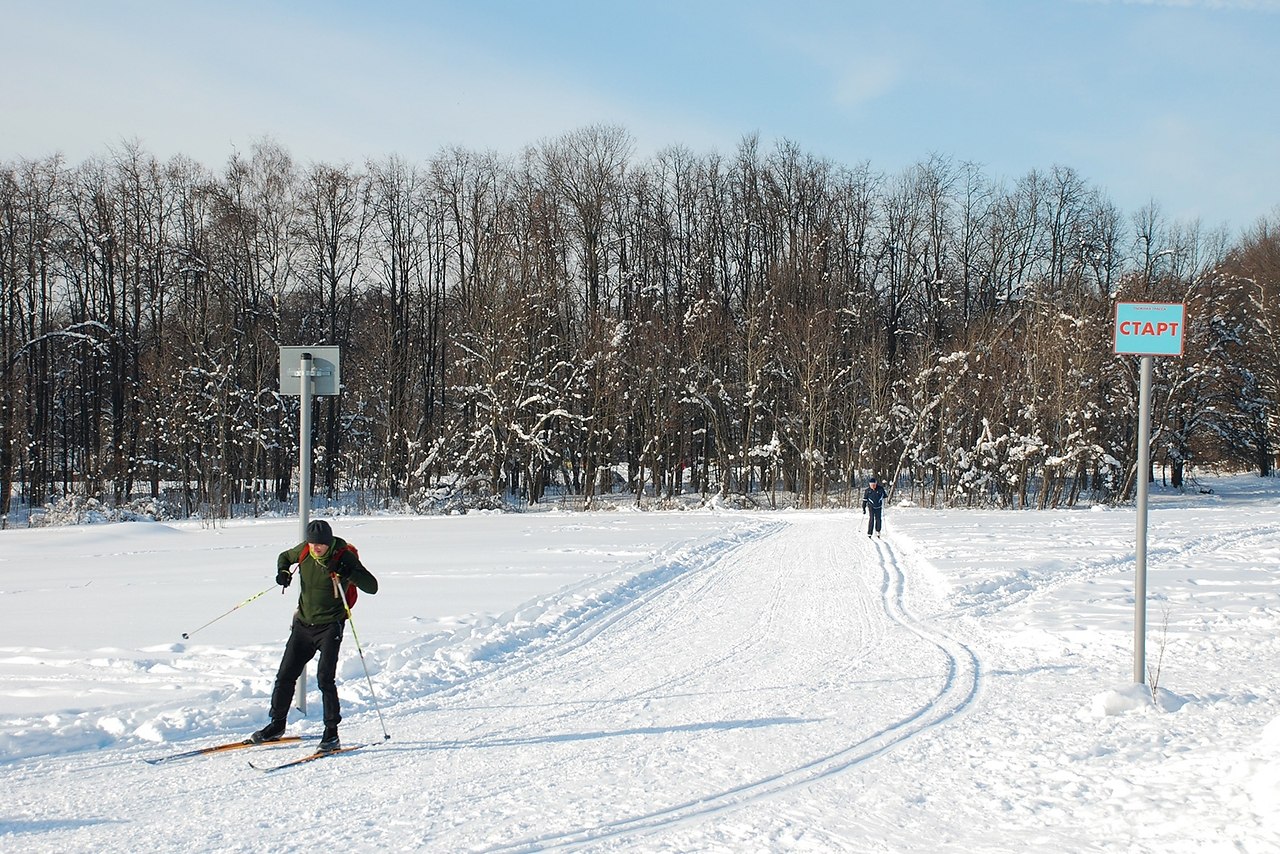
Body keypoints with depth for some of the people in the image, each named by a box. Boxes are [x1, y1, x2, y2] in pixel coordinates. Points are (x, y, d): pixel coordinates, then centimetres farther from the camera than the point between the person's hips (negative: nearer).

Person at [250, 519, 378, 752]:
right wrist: (283, 571, -2)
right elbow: (285, 556, 20)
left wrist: (348, 572, -35)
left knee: (325, 678, -16)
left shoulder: (344, 556, -16)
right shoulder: (304, 551, -3)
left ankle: (331, 734, -8)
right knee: (285, 675, 9)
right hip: (303, 624, 5)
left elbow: (372, 586, -19)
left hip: (330, 626, -5)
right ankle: (277, 725, 27)